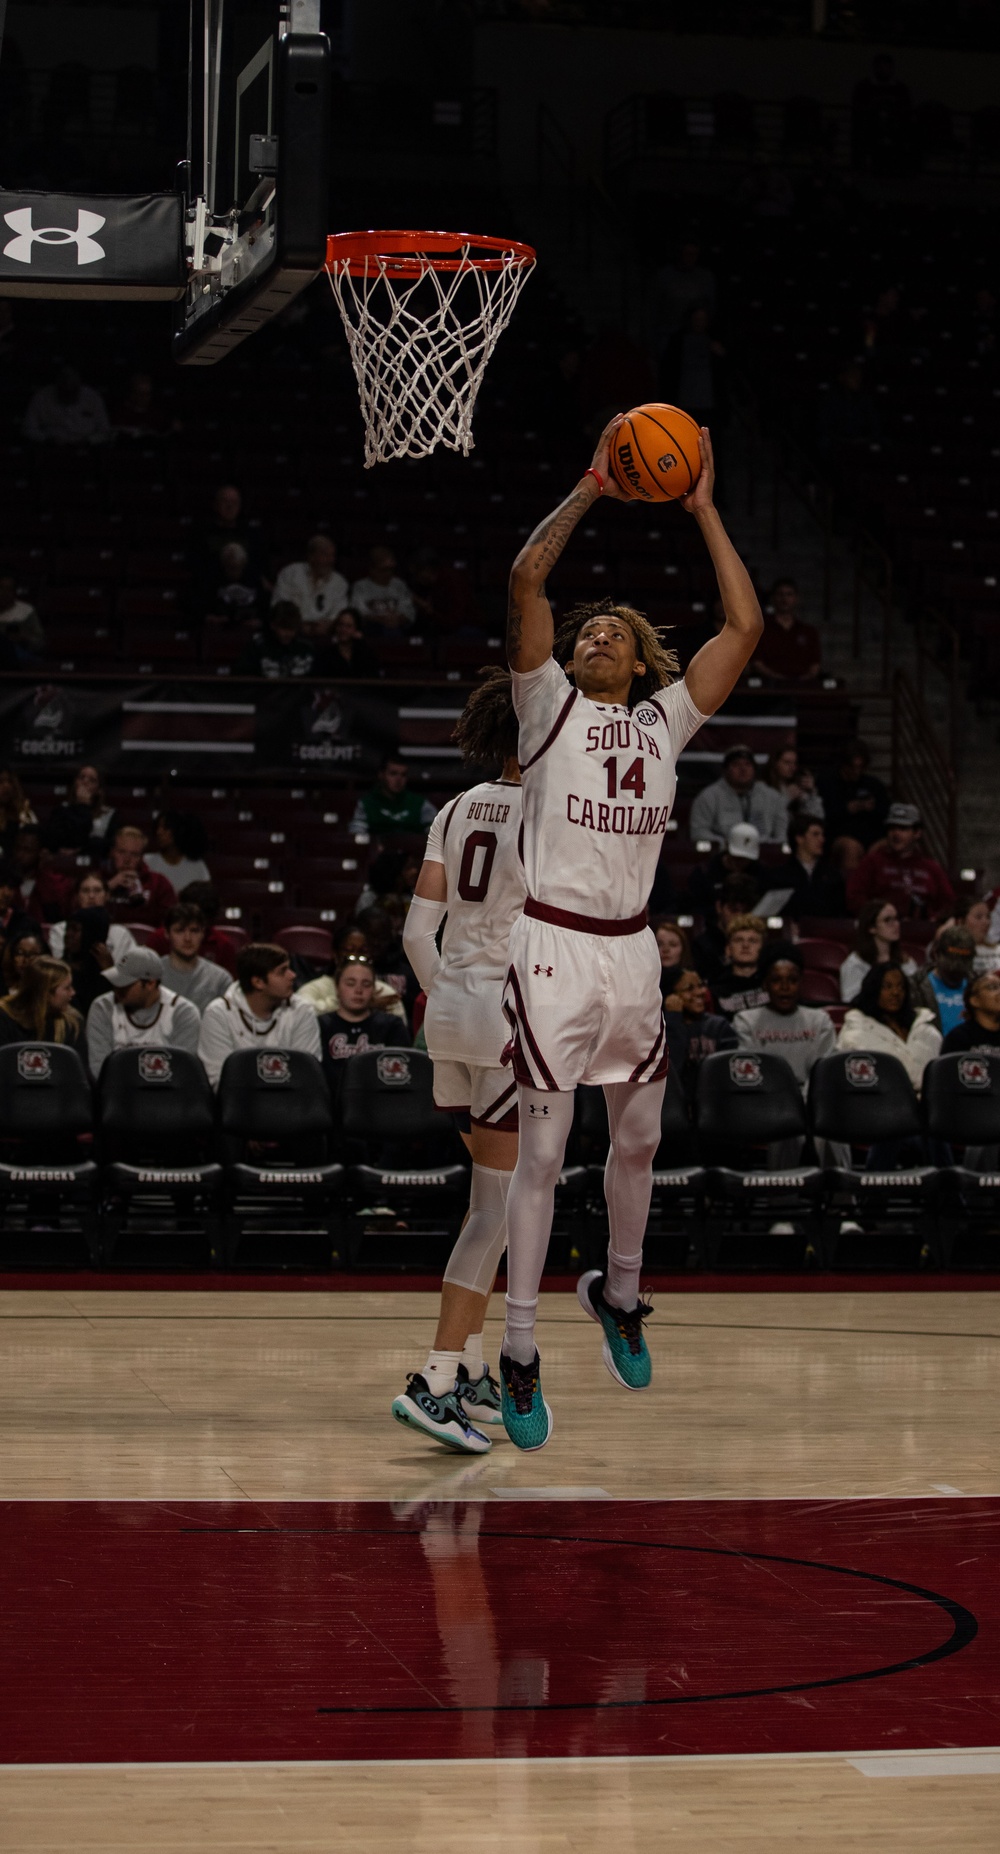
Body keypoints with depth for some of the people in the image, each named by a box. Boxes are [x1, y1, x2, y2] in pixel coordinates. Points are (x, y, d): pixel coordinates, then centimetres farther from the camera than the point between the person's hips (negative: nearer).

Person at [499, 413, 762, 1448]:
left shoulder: (665, 719, 12)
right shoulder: (549, 703, 3)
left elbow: (744, 627, 6)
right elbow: (525, 581, -9)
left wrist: (703, 510, 6)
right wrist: (590, 490, -9)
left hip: (633, 950, 5)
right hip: (555, 946, -5)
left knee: (638, 1139, 15)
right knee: (542, 1152, -5)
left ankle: (618, 1292, 37)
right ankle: (519, 1354, -2)